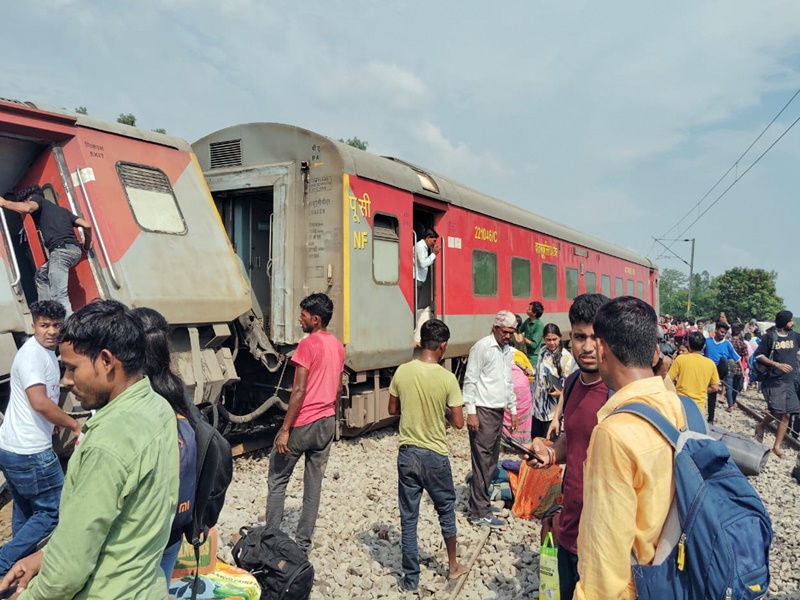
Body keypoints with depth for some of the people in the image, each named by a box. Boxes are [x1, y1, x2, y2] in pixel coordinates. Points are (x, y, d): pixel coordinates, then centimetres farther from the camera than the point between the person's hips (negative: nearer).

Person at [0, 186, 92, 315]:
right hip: (74, 250, 8)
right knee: (41, 275, 28)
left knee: (59, 296, -12)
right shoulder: (61, 209, 32)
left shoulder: (37, 199, 14)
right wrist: (87, 245, 37)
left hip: (61, 250, -8)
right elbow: (87, 225, 23)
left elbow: (27, 208, -11)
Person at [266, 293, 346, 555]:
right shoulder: (338, 346, 7)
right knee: (314, 484, 11)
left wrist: (285, 429, -16)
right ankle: (303, 544, 19)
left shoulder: (308, 345, -16)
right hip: (327, 423, 7)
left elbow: (299, 391, -19)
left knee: (277, 481, 7)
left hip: (303, 424, -7)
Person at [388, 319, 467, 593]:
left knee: (408, 517, 11)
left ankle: (411, 579, 21)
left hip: (407, 453, 2)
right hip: (435, 455, -2)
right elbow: (458, 422, -11)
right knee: (446, 509, 20)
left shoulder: (402, 372, -6)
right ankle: (453, 566, 36)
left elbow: (393, 410, 5)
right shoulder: (447, 378, -15)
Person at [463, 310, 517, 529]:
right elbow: (470, 381, -13)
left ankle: (480, 500, 26)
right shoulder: (482, 347, -11)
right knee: (482, 462, -5)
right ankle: (479, 513, 2)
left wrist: (513, 409, 19)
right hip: (483, 412, -8)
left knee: (491, 461, 13)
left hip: (498, 412, 8)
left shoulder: (508, 351, 13)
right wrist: (471, 412, -18)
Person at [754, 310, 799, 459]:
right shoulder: (770, 337, -6)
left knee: (786, 414, 3)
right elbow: (758, 355, -7)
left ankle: (777, 446, 10)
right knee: (777, 411, -12)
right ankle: (761, 426, 19)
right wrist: (777, 365, -15)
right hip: (774, 381, -5)